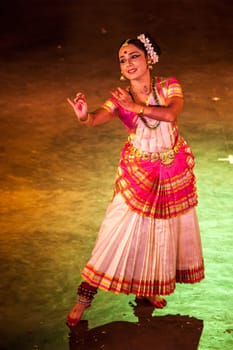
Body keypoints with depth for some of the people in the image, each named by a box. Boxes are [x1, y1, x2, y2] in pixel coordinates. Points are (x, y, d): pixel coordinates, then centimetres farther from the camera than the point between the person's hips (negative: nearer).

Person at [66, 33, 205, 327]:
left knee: (163, 230, 13)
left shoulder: (169, 87, -6)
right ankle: (85, 297, 3)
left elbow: (171, 113, -26)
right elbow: (98, 118, -29)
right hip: (136, 172, -2)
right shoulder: (119, 98, -8)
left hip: (175, 170, 2)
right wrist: (84, 116, -51)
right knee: (119, 231, -6)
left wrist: (136, 106, -28)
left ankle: (148, 289, 34)